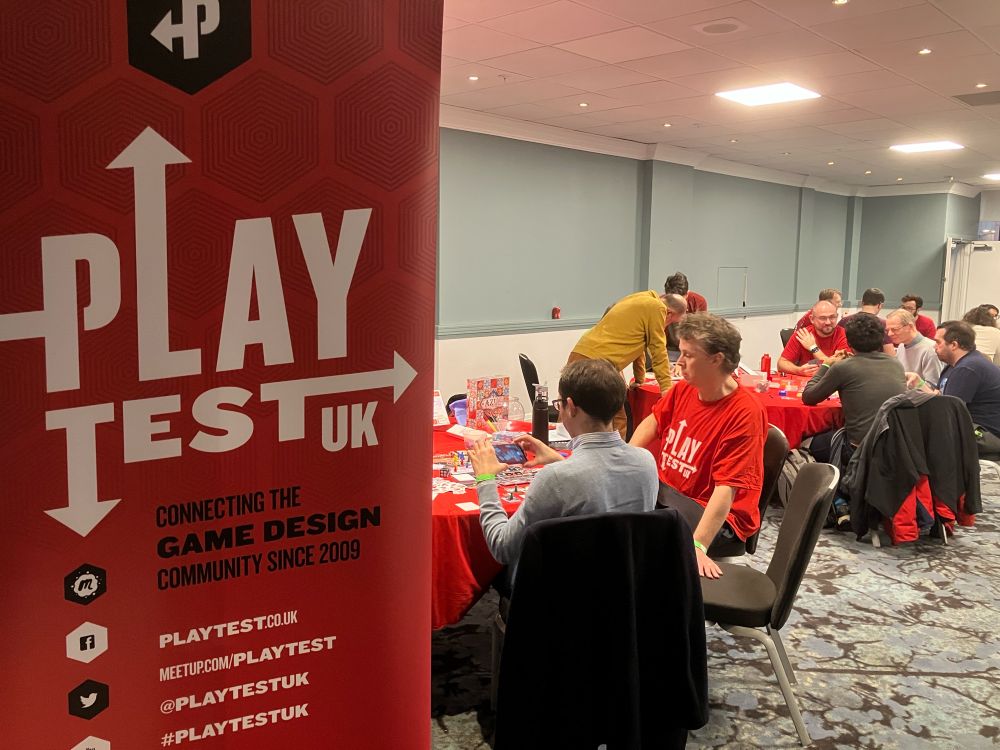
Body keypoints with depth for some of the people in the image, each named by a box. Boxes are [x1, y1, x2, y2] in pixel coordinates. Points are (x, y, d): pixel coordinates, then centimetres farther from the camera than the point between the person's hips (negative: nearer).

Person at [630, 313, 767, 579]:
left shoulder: (745, 413, -24)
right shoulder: (683, 390, -2)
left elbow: (726, 488, -28)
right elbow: (654, 421, 18)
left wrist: (697, 546, -36)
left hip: (714, 514, -7)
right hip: (666, 491, 8)